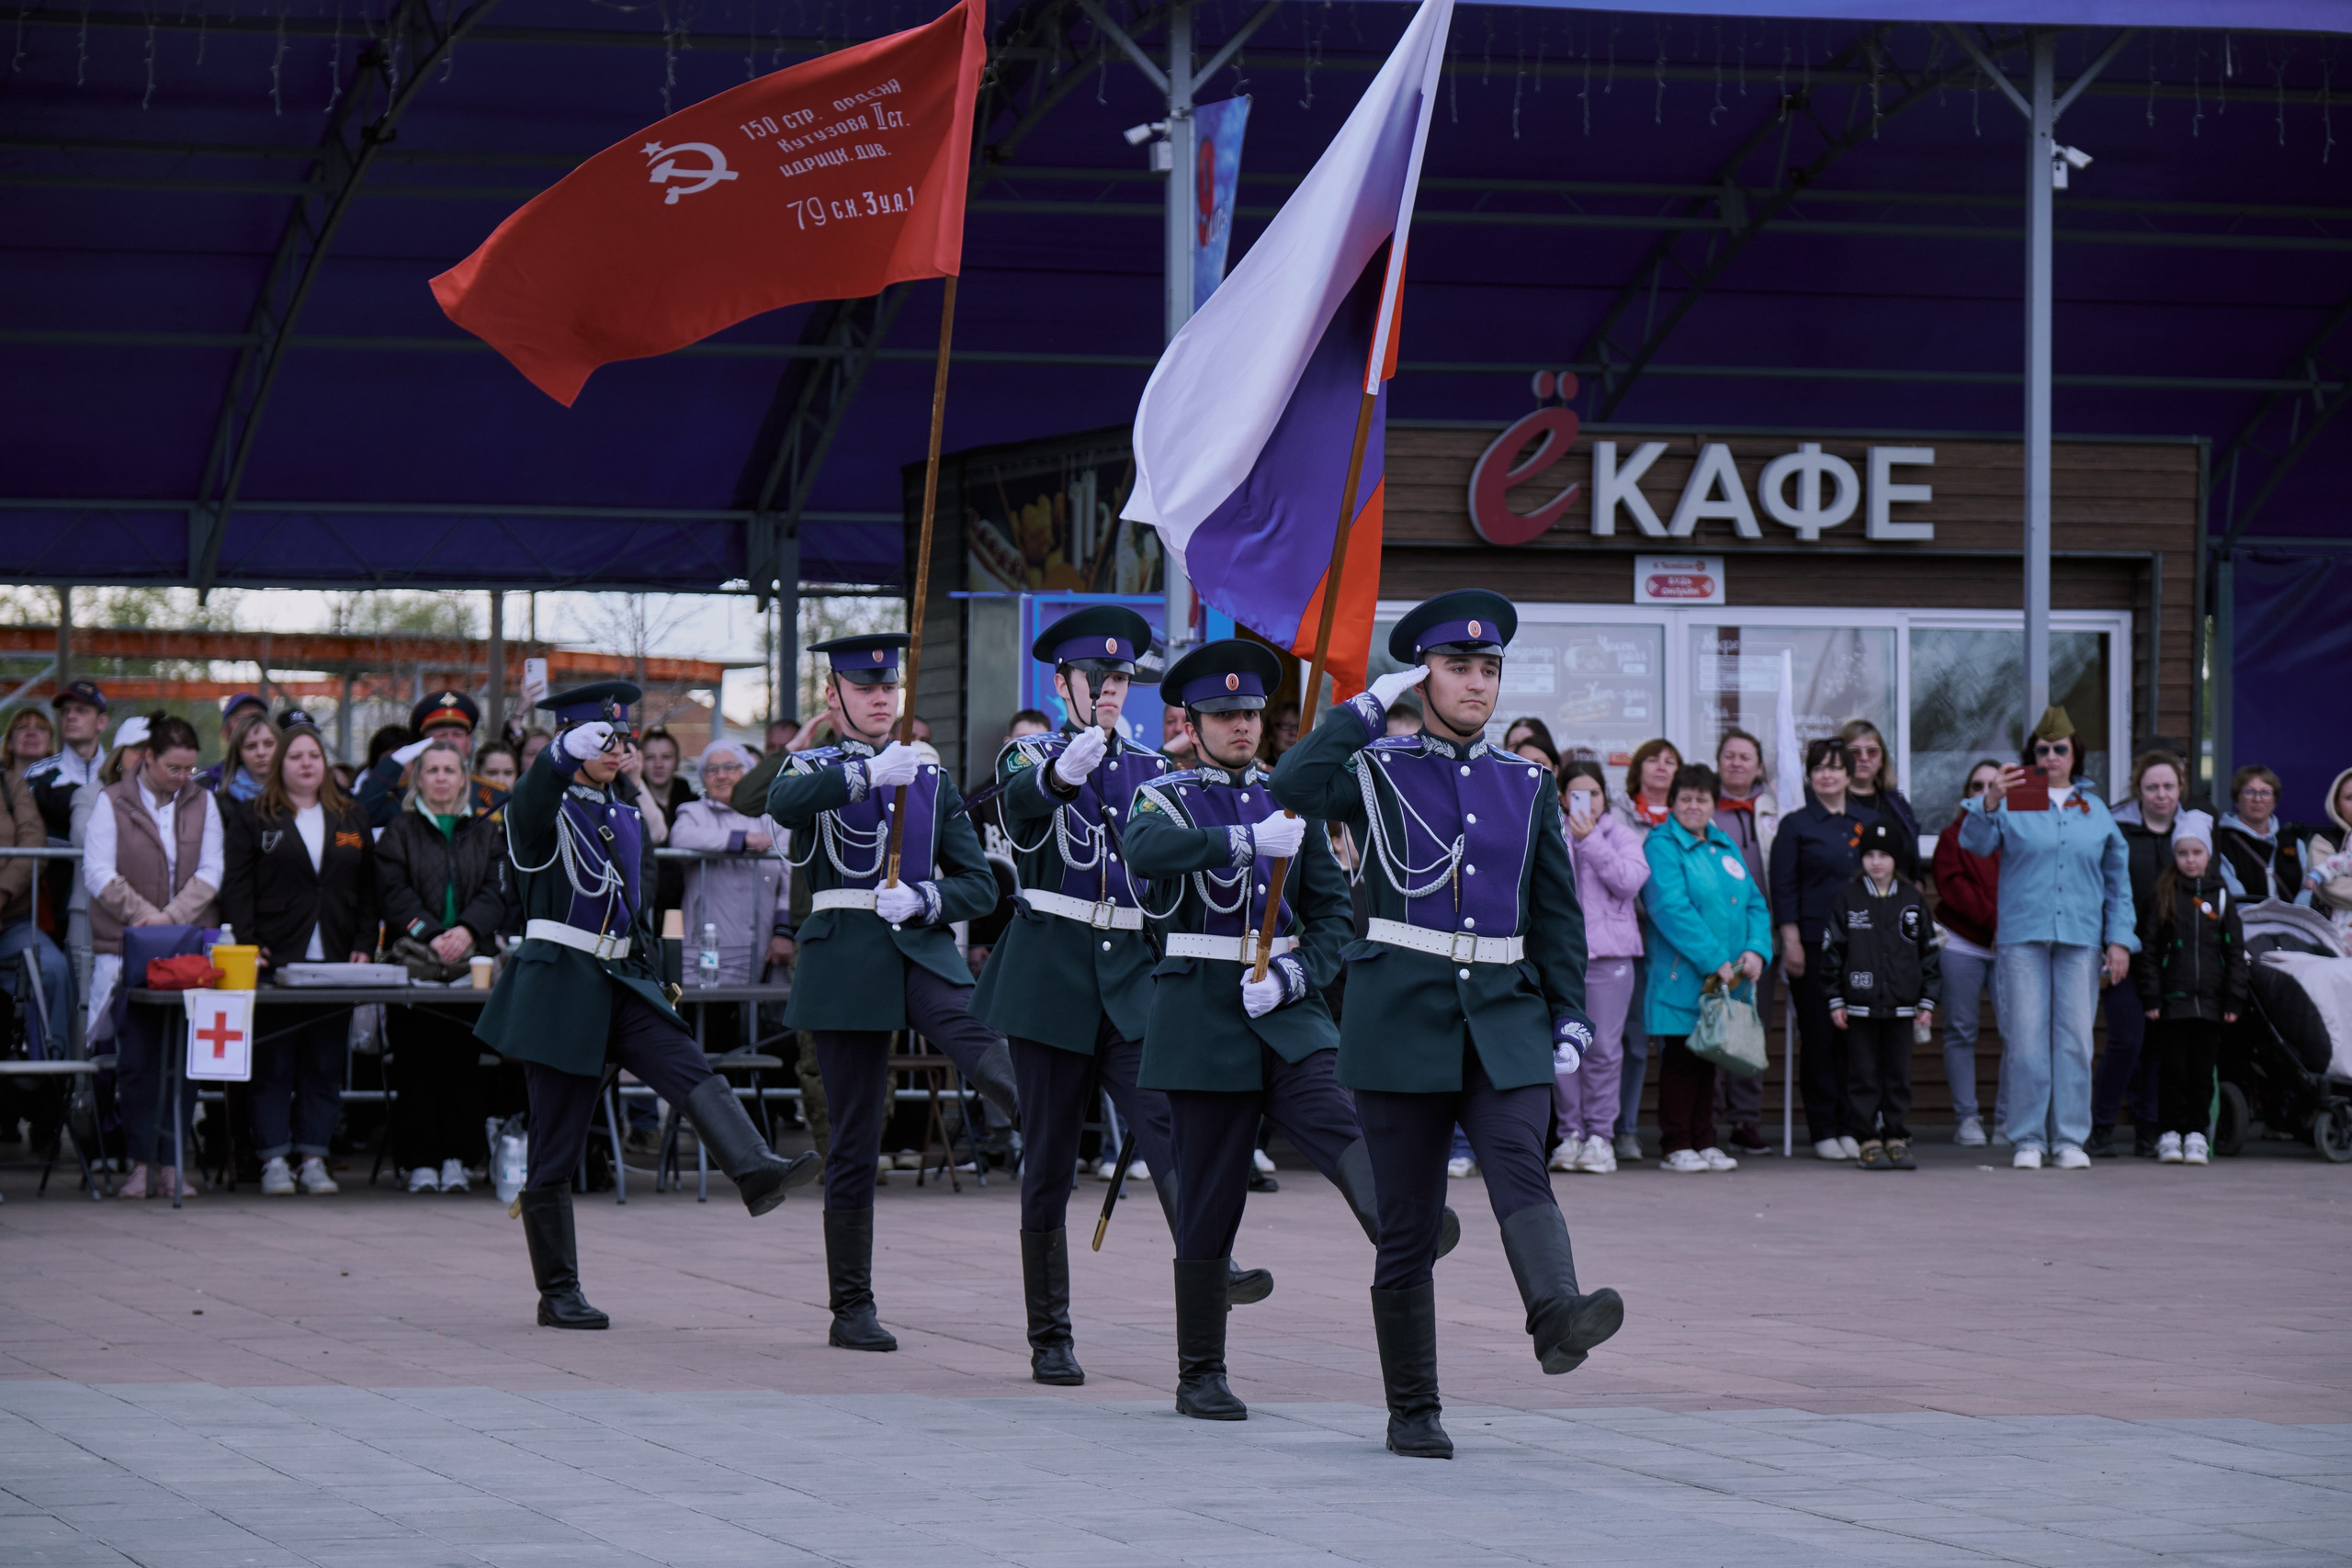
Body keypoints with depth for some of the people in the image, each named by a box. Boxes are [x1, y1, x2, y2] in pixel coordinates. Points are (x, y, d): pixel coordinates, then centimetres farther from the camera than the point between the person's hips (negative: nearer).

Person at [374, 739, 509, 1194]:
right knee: (416, 1062, -6)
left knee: (464, 1060, -1)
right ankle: (420, 1161, -4)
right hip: (413, 964, -2)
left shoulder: (486, 834, 15)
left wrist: (467, 931, -16)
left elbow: (496, 892, 3)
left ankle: (456, 1159, 3)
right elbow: (394, 893, -4)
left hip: (471, 963, 2)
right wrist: (431, 935, -19)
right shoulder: (399, 832, 9)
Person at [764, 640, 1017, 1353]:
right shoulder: (813, 768, 8)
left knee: (978, 1043, -32)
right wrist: (868, 771, -34)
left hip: (923, 948, 2)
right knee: (855, 1140, 0)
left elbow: (980, 884, 11)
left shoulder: (932, 780, 16)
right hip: (845, 963, -2)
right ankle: (852, 1309, 8)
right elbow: (784, 804, -20)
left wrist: (922, 901, -9)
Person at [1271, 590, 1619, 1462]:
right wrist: (1367, 707, -11)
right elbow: (1291, 789, -18)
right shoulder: (1375, 769, 2)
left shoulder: (1529, 786, 14)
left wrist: (1569, 1016, 8)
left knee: (1521, 1167, -24)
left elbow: (1557, 913, 17)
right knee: (1408, 1227, 1)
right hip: (1402, 1019, -2)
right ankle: (1413, 1414, 11)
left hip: (1506, 1020, 2)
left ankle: (1558, 1317, -46)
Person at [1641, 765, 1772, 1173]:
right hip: (1681, 978, -6)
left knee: (1709, 1058, 11)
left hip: (1725, 982, 6)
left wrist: (1756, 950, -6)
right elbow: (1671, 909, -17)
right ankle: (1677, 1146, 2)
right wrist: (1714, 960, -21)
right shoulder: (1662, 845, -7)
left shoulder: (1725, 847, 15)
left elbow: (1754, 903, 13)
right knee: (1681, 1059, -3)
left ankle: (1704, 1142, 17)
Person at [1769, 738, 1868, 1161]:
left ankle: (1853, 1127, 6)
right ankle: (1824, 1130, 2)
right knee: (1818, 1038, -2)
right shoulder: (1796, 826, 3)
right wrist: (1791, 943, -9)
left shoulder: (1864, 825, 14)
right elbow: (1783, 889, -1)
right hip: (1813, 945, -3)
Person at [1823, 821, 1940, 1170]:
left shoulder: (1912, 901, 7)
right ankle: (1870, 1140, 5)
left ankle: (1897, 1138, 12)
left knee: (1898, 1074, 5)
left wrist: (1927, 1000, 7)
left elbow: (1928, 952, 11)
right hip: (1860, 1006, -2)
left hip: (1901, 1006, 2)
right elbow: (1831, 951, 2)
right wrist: (1835, 1000, -2)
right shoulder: (1846, 899, 2)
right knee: (1864, 1074, 0)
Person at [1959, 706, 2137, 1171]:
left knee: (2075, 1039, 0)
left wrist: (2120, 939, 9)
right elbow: (1974, 842, -9)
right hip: (2023, 936, -2)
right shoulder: (2014, 804, 7)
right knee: (2026, 1040, -4)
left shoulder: (2095, 810, 14)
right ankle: (2028, 1140, 1)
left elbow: (2118, 880, 17)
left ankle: (2070, 1139, 5)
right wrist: (1990, 802, -28)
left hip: (2080, 939, 2)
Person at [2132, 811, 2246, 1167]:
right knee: (2174, 1069, -2)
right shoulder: (2161, 896, 5)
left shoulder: (2221, 896, 9)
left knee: (2202, 1071, 3)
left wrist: (2235, 1000, 2)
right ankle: (2169, 1134, 5)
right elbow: (2148, 950, 3)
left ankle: (2196, 1133, 10)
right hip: (2172, 1000, -1)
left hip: (2209, 1002, 1)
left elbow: (2235, 951, 9)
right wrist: (2150, 997, -5)